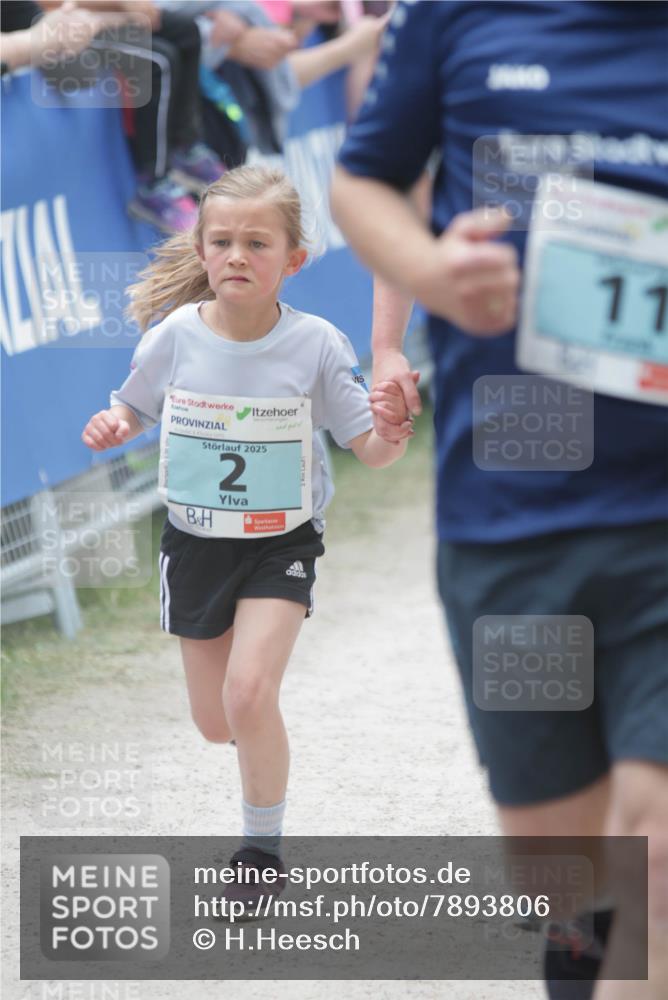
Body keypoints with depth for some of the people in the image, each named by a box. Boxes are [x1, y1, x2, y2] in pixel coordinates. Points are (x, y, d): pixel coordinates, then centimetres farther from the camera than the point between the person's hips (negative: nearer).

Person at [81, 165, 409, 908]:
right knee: (215, 723, 11)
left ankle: (262, 847, 2)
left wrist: (394, 428, -35)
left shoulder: (315, 346, -17)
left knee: (248, 694, -20)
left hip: (280, 541, -3)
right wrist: (111, 426, -17)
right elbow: (135, 409, 6)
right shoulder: (176, 336, -12)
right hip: (195, 540, 3)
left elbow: (369, 451, -13)